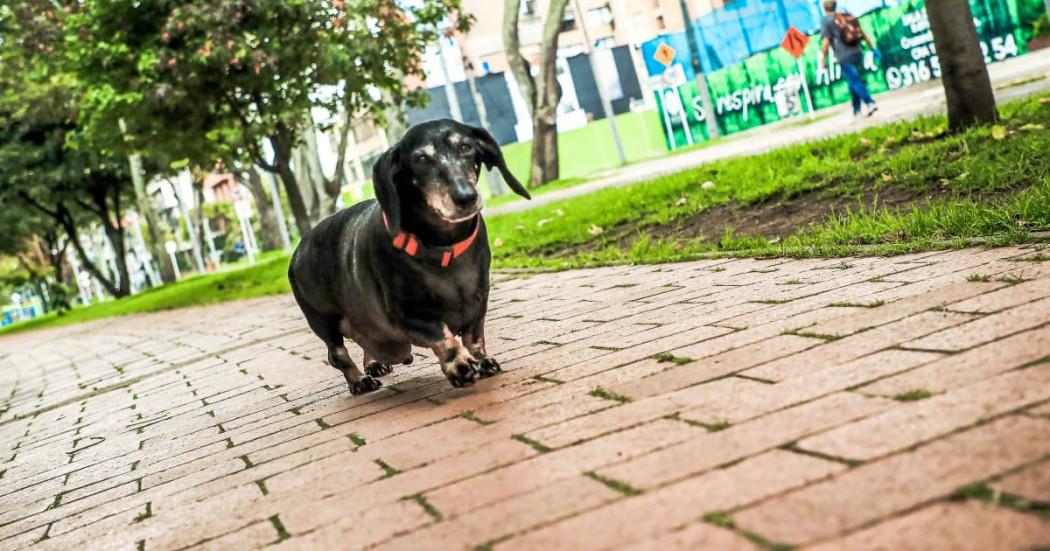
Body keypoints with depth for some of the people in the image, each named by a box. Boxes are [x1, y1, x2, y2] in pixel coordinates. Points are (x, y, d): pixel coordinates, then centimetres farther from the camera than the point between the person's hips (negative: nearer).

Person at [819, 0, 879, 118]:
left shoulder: (827, 21, -2)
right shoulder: (849, 16, 14)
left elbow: (826, 42, -10)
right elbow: (863, 34, 14)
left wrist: (822, 60, -6)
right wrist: (873, 49, 19)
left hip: (844, 57, -6)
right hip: (857, 54, 6)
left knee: (854, 82, -7)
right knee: (853, 81, 19)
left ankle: (870, 103, -23)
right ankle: (857, 110, 23)